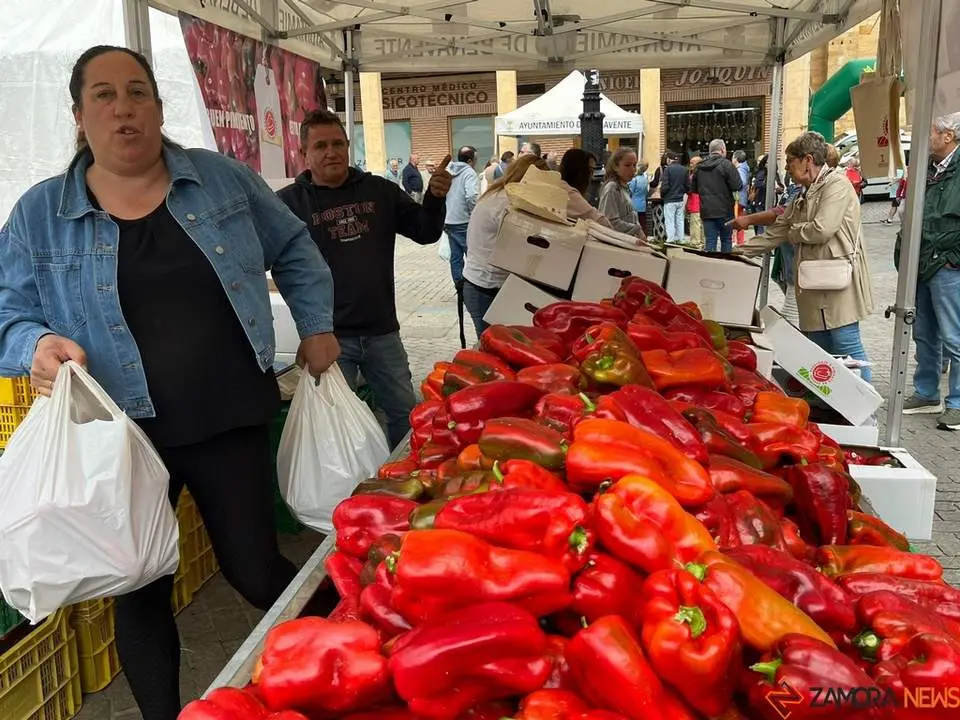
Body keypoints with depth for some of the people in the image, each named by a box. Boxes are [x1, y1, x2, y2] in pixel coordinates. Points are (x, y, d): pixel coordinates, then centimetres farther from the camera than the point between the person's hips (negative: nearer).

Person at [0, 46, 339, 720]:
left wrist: (317, 327, 7)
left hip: (232, 421, 0)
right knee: (140, 592, 10)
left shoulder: (223, 178, 3)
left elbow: (294, 251, 13)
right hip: (121, 436, 1)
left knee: (255, 571, 7)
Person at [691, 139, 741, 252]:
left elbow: (693, 189, 13)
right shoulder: (726, 164, -10)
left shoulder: (700, 167, 7)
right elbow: (737, 186, -15)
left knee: (710, 242, 4)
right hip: (724, 210, -4)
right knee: (726, 240, 9)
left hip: (706, 211, 4)